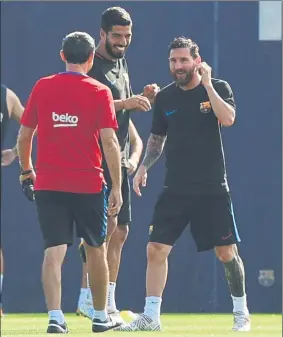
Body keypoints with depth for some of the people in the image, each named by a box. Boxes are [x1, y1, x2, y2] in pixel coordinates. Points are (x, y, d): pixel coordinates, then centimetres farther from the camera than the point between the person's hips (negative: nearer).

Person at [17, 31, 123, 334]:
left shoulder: (42, 87, 3)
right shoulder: (99, 92, -4)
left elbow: (24, 136, 7)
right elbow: (109, 142, -10)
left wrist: (26, 169, 22)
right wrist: (117, 187, -5)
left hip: (48, 184, 1)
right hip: (88, 184, -1)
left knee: (54, 251, -2)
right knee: (95, 250, 14)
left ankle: (55, 316, -17)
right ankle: (100, 317, 25)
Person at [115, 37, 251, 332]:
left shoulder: (218, 88, -2)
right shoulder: (165, 97, 7)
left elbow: (228, 118, -21)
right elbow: (157, 139, 17)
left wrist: (207, 84, -20)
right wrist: (144, 166, 3)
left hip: (212, 189, -3)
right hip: (175, 190, 3)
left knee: (226, 252, 0)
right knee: (156, 249, -6)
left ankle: (241, 313, 17)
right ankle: (151, 316, 1)